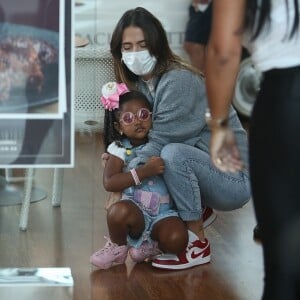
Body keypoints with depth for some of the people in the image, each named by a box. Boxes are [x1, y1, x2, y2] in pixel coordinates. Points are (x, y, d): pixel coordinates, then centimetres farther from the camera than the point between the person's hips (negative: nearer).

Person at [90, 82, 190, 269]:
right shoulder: (121, 150, 0)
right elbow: (109, 183, -16)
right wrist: (144, 171, -21)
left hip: (163, 213, 1)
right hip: (136, 210, -1)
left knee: (177, 240, -30)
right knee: (119, 211, -36)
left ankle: (149, 246, 7)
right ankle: (117, 247, -1)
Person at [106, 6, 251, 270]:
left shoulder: (179, 80, -21)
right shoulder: (140, 83, 3)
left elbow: (160, 140, -25)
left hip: (234, 179, -9)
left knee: (173, 154, -32)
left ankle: (198, 244, -17)